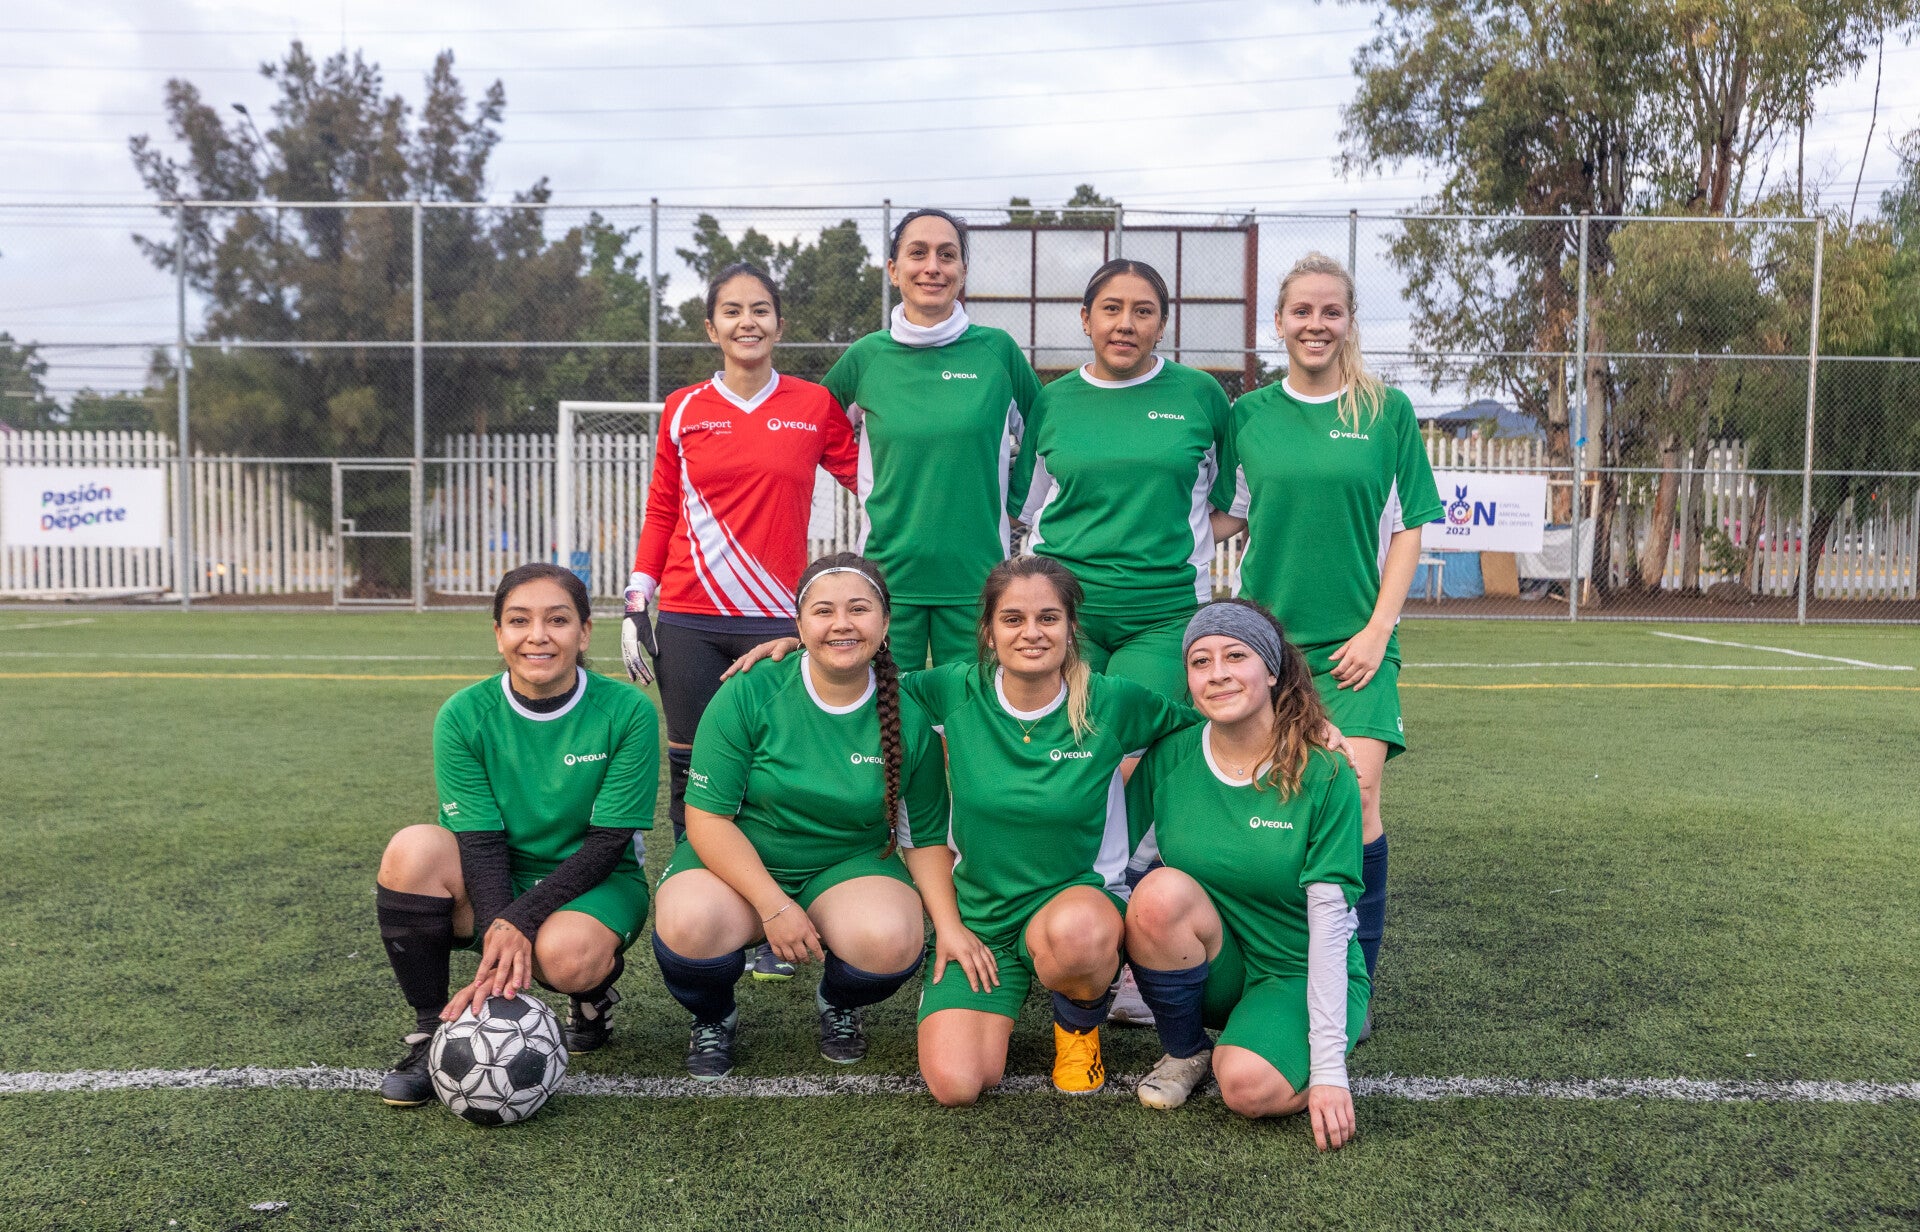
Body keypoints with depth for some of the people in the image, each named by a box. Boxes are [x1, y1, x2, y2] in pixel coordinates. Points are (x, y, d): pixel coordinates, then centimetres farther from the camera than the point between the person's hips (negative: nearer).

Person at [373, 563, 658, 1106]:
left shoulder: (628, 711, -14)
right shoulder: (464, 715, -9)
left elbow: (607, 842, -15)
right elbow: (481, 841, -13)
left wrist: (517, 923, -26)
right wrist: (498, 940, -30)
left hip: (594, 882, -2)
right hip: (498, 883, 2)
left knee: (565, 954, -35)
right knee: (415, 848, -27)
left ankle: (595, 991, 5)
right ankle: (429, 1032, -10)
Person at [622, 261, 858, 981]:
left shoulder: (815, 406, 5)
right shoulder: (683, 411, 8)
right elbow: (660, 512, 11)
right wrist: (635, 604, 7)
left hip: (776, 619, -1)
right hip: (689, 620, 2)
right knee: (691, 769, 5)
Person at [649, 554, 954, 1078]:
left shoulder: (909, 720, -6)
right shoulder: (749, 695, -13)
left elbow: (927, 839, 3)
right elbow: (706, 817, -13)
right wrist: (774, 906, -22)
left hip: (850, 866, 1)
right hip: (737, 865, -1)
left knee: (892, 941, -32)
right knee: (687, 926, -34)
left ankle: (838, 1004, 8)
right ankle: (712, 1020, 4)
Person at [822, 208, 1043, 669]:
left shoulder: (997, 349, 1)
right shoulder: (866, 356, 3)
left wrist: (1013, 506, 9)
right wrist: (877, 500, 11)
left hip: (975, 577, 0)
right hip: (888, 571, 1)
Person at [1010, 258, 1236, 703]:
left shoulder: (1199, 392, 4)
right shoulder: (1054, 400, 7)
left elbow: (1234, 499, 14)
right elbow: (1029, 507, 17)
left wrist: (1178, 539, 6)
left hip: (1166, 616, -1)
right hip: (1064, 606, 1)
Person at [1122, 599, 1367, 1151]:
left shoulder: (1324, 775, -14)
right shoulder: (1169, 758, -6)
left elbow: (1329, 921, -18)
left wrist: (1329, 1066, -21)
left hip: (1305, 975, -3)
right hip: (1212, 973, 4)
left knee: (1252, 1089, -33)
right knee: (1163, 889, -28)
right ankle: (1185, 1053, -3)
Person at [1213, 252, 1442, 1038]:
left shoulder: (1386, 411, 4)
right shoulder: (1248, 414, 7)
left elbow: (1406, 530, 3)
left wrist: (1378, 629, -5)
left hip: (1353, 640, -1)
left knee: (1355, 794, -14)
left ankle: (1354, 981, 0)